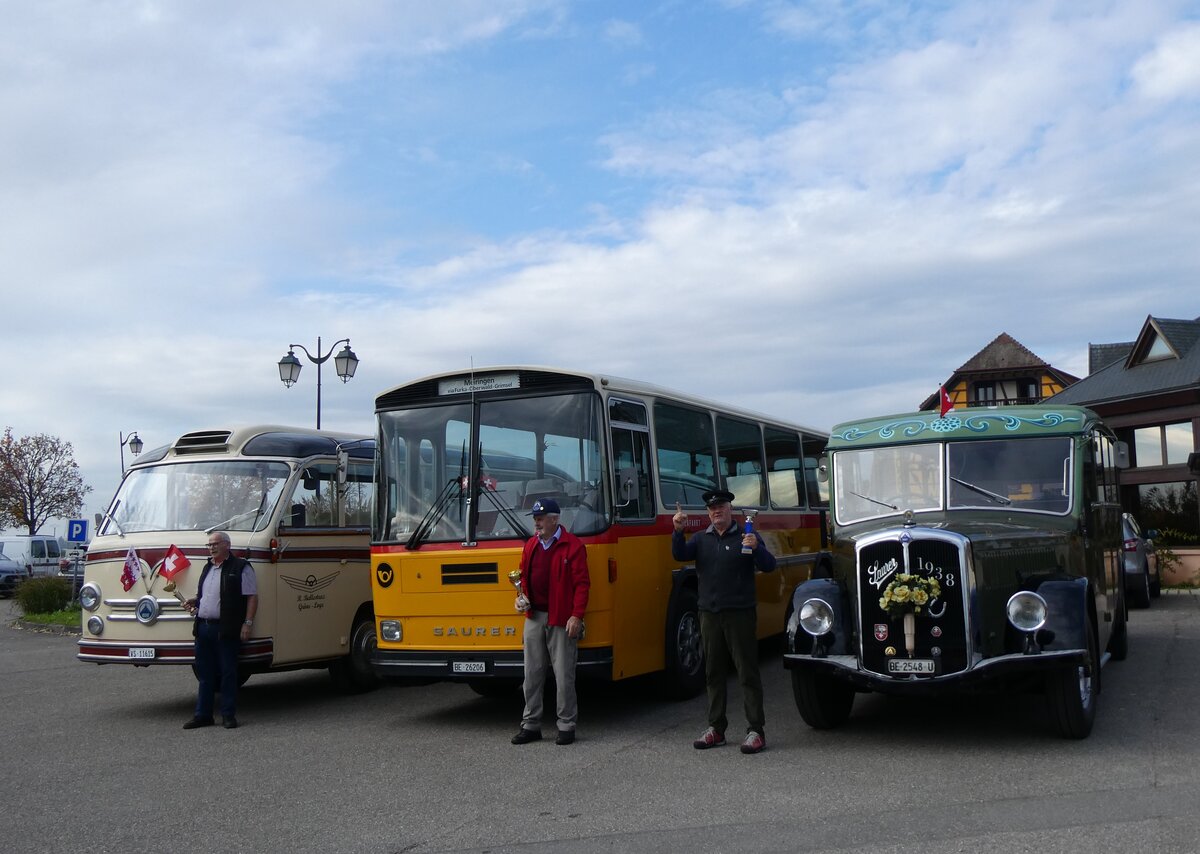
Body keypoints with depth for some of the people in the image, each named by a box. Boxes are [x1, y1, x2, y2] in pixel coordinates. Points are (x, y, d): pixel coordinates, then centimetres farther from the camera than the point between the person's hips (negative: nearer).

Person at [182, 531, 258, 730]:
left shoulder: (240, 568, -4)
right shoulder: (208, 568, 19)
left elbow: (252, 596, -8)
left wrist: (247, 623, -15)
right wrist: (194, 602, 8)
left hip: (226, 629, -7)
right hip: (203, 627, 7)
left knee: (228, 673, -1)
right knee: (205, 673, 11)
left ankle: (228, 715, 6)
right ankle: (203, 715, 18)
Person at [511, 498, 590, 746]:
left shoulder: (573, 546, -7)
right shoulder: (530, 546, 12)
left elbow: (582, 583, -10)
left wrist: (576, 616, -16)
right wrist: (521, 597, 2)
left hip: (561, 620, -6)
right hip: (533, 617, 6)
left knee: (564, 675, 0)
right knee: (532, 674, 9)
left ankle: (567, 726, 10)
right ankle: (530, 725, 17)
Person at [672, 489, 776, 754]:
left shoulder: (746, 536, 0)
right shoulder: (701, 539, 12)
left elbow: (768, 566, -8)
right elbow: (680, 555, -3)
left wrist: (756, 548, -26)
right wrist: (678, 531, -19)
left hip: (740, 613, -4)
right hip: (710, 614, 4)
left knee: (747, 672, -3)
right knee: (713, 673, 10)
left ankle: (756, 731, 0)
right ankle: (716, 729, 19)